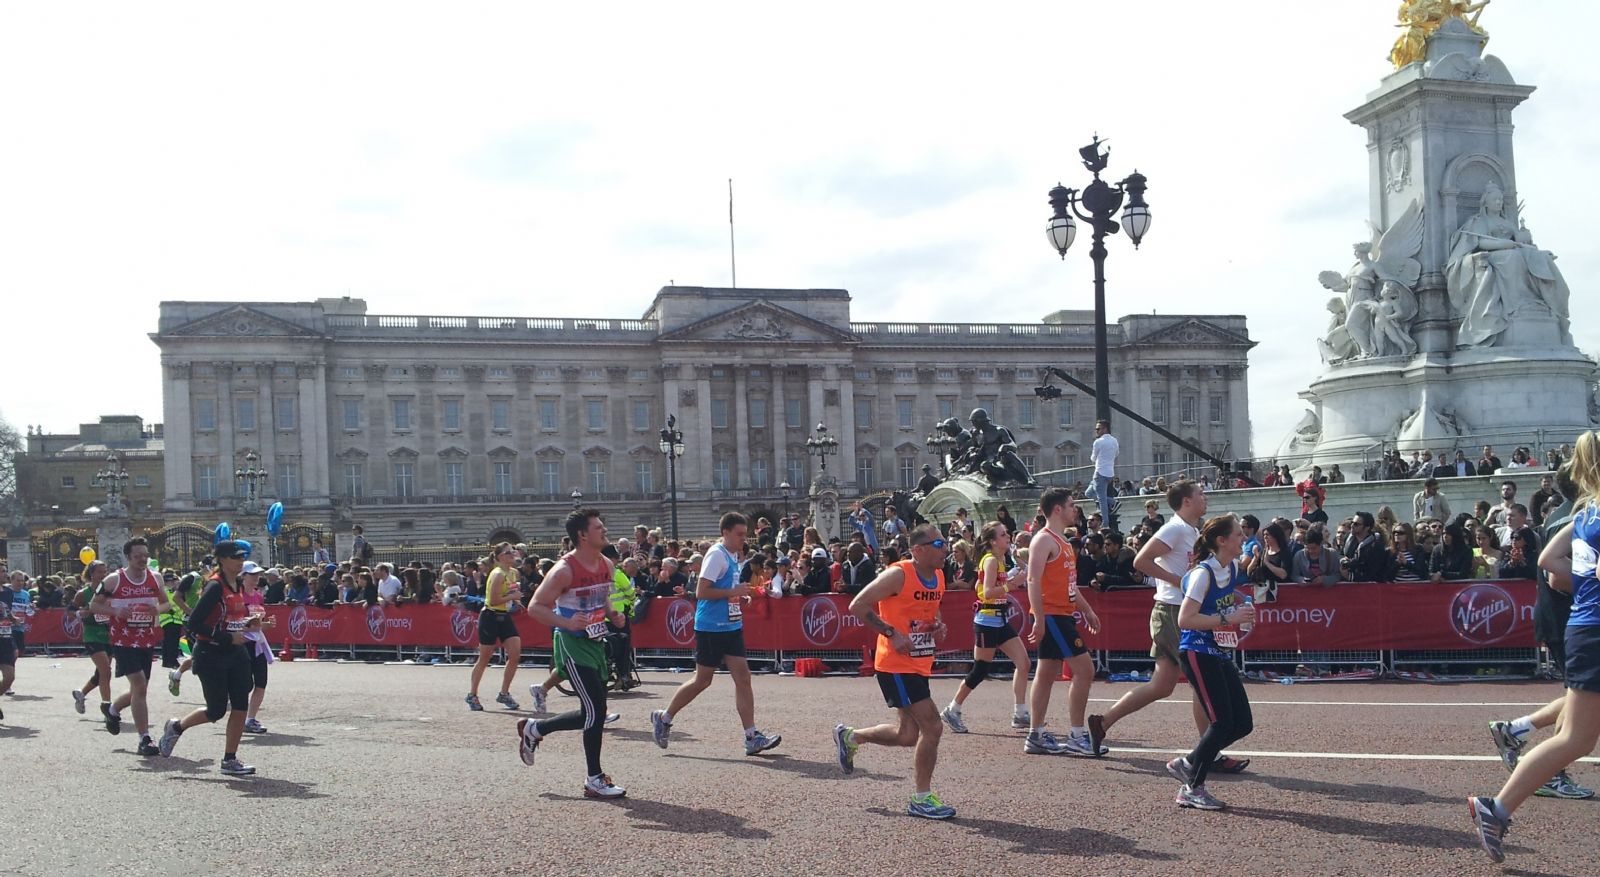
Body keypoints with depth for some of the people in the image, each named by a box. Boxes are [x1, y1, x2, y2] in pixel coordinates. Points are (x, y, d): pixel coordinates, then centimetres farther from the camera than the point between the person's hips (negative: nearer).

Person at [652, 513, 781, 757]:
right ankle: (663, 718, 22)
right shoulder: (717, 555, -14)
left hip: (731, 626, 8)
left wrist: (741, 593, 9)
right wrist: (733, 591, -20)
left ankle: (752, 737, -2)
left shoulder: (733, 555, 12)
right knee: (702, 681, 3)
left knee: (743, 677, -1)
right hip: (711, 627, -8)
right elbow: (701, 592, -21)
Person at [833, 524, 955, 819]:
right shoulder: (898, 574, -17)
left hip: (920, 665, 9)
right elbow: (857, 606, -17)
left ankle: (850, 736, 36)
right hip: (896, 665, -9)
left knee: (907, 735, 13)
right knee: (931, 726, -11)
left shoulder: (939, 577, 8)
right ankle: (922, 799, 2)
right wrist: (891, 633, -21)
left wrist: (938, 627, 4)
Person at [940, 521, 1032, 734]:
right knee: (980, 670, -2)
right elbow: (988, 592, -24)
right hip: (987, 620, -9)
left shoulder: (998, 560, 14)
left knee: (1023, 662, 2)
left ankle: (1019, 715, 7)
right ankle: (951, 711, 13)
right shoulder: (991, 560, -14)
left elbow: (979, 586, 19)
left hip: (1000, 620, 9)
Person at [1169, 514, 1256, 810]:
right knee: (1222, 722, -12)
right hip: (1198, 653, -9)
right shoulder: (1203, 573, -17)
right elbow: (1184, 620, -23)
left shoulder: (1233, 568, 9)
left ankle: (1187, 764, 19)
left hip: (1222, 655, 9)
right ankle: (1192, 790, 1)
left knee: (1243, 724, 4)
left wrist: (1243, 615, 11)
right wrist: (1227, 619, -23)